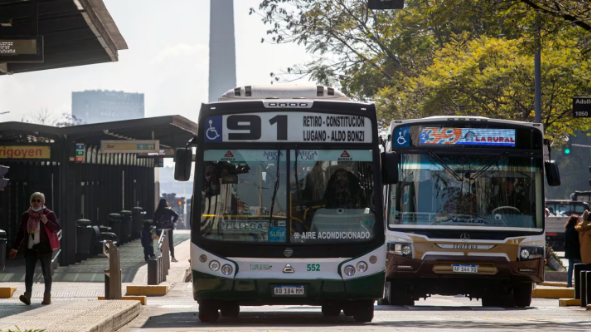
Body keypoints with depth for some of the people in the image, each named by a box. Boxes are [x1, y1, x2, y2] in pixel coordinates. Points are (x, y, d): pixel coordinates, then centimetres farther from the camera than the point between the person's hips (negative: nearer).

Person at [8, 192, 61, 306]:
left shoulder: (49, 214, -2)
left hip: (44, 248, -3)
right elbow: (20, 232, 14)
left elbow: (57, 228, -7)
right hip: (30, 249, 3)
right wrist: (15, 247, 12)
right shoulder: (26, 215, 9)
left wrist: (47, 222, -23)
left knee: (46, 273, 5)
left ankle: (47, 296, 13)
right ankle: (27, 295, -18)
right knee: (28, 273, -9)